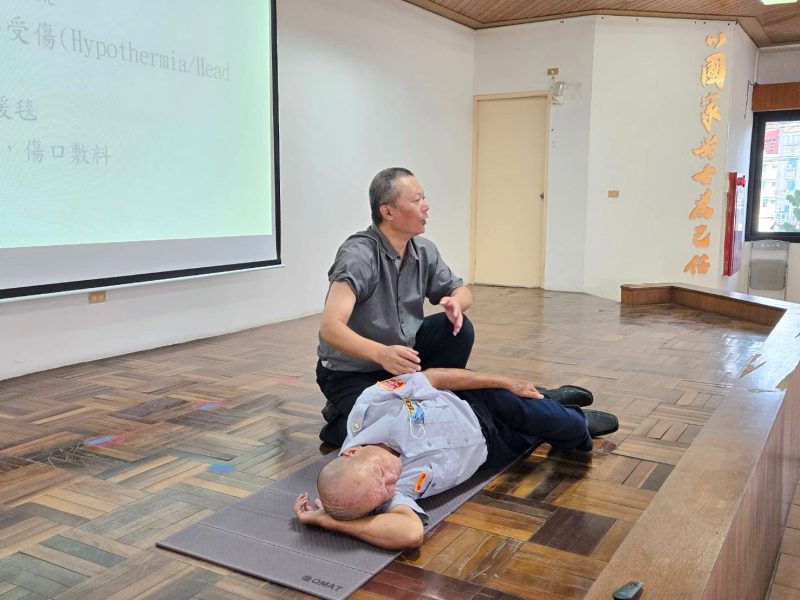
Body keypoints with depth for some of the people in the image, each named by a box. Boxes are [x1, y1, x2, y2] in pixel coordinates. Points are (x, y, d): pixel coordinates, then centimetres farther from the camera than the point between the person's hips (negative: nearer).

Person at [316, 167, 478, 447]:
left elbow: (461, 291, 7)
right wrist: (381, 353, -53)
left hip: (401, 355, 6)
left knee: (459, 330, -13)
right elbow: (330, 328, -36)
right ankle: (340, 420, 7)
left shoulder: (424, 250, -5)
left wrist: (455, 303, -18)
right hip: (351, 371, -6)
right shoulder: (359, 254, -27)